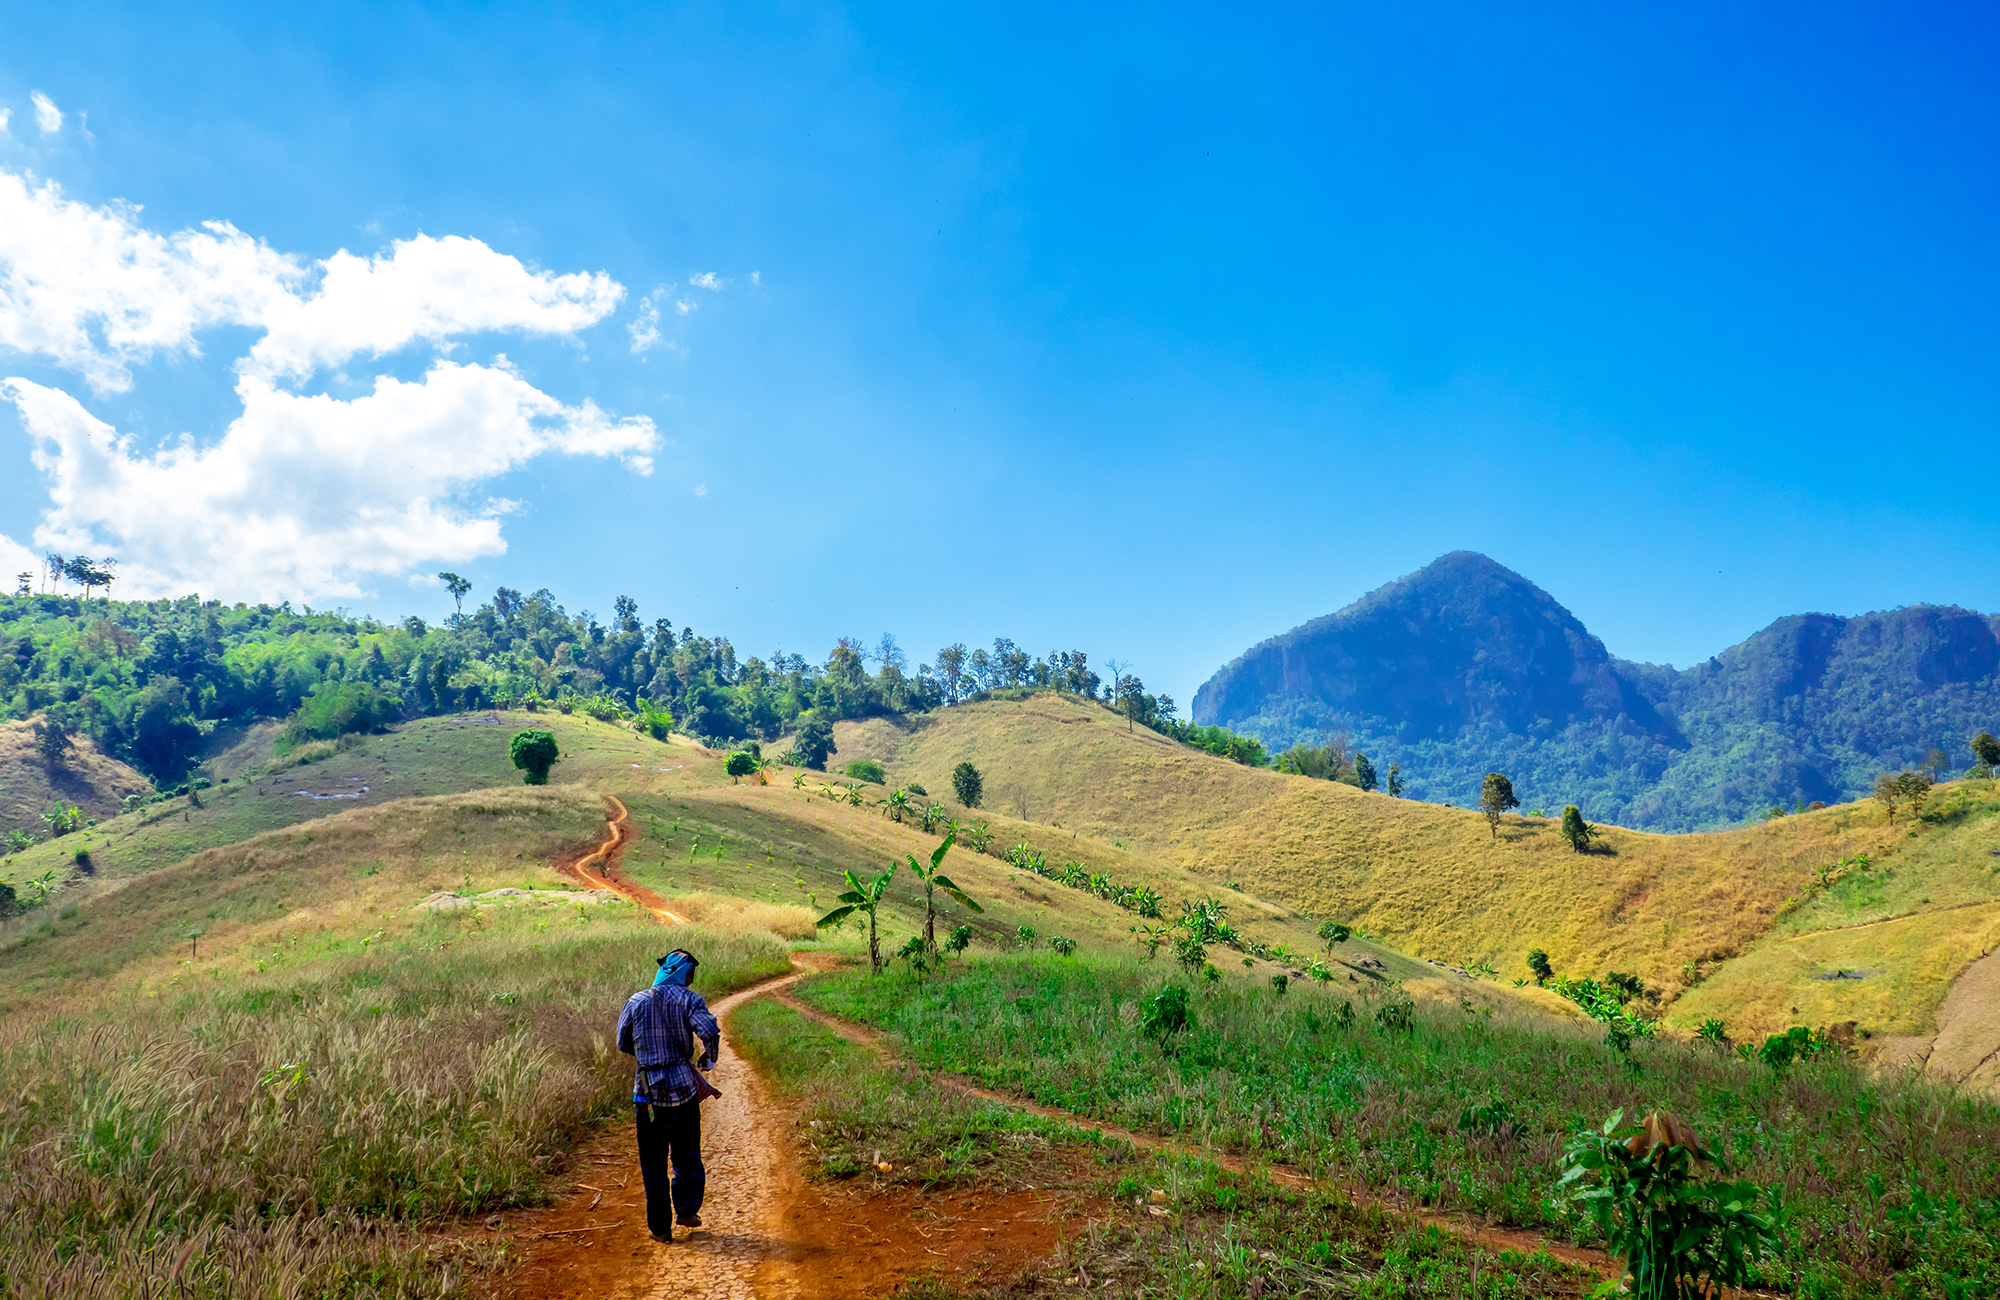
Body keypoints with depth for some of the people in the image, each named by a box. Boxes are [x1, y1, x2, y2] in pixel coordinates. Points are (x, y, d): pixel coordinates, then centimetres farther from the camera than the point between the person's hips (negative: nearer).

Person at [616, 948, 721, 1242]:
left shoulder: (635, 1002, 2)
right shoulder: (688, 999, -6)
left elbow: (623, 1044, 10)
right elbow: (710, 1032, -20)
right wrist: (707, 1061, -1)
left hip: (648, 1089, 1)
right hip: (683, 1085, -1)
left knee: (653, 1162, 9)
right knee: (687, 1154, 18)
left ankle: (660, 1226, 13)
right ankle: (686, 1210, 20)